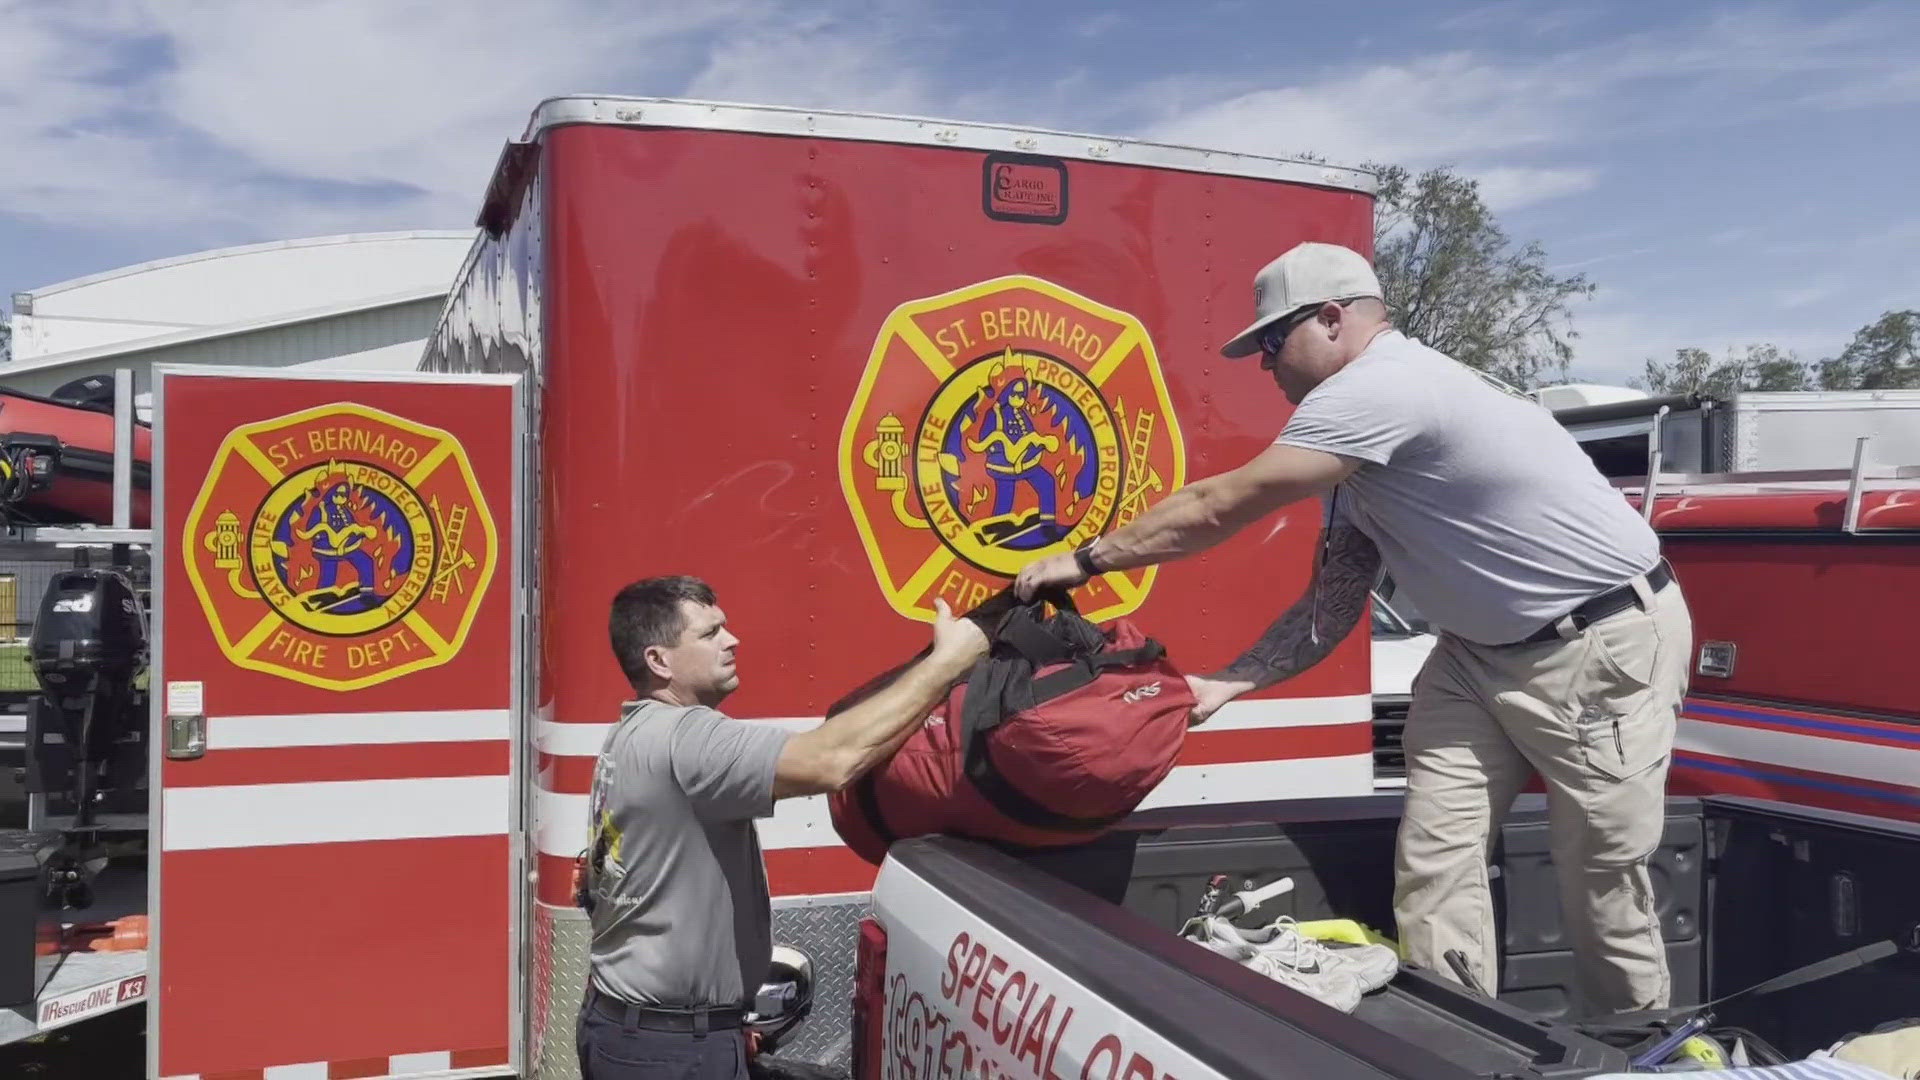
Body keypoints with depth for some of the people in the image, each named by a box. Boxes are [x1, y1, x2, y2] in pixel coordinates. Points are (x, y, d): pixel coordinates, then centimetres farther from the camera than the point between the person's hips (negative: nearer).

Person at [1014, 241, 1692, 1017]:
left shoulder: (1381, 386, -23)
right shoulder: (1362, 443, 8)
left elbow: (1216, 510, -20)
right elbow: (1330, 609, 8)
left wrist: (1083, 561, -10)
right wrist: (1222, 685, -2)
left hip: (1604, 641, -9)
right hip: (1482, 652, 9)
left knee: (1603, 888, 0)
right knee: (1431, 864, 3)